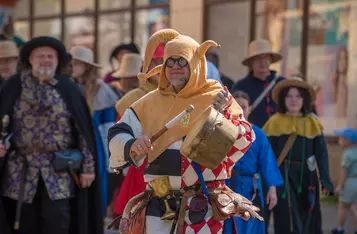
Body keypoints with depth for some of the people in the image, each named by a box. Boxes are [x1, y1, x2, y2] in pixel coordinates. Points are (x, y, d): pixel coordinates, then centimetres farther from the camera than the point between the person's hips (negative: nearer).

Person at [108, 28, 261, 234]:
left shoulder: (217, 98, 1)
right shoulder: (151, 103, 8)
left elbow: (245, 139, -5)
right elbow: (117, 136, 10)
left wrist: (223, 115, -19)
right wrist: (131, 145, -11)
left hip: (203, 204, -3)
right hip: (160, 204, 3)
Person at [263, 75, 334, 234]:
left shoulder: (313, 123, 5)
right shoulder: (275, 122, -1)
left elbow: (321, 153, 2)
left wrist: (325, 180, -8)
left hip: (307, 176, 3)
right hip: (284, 176, -3)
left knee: (309, 220, 10)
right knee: (289, 220, -7)